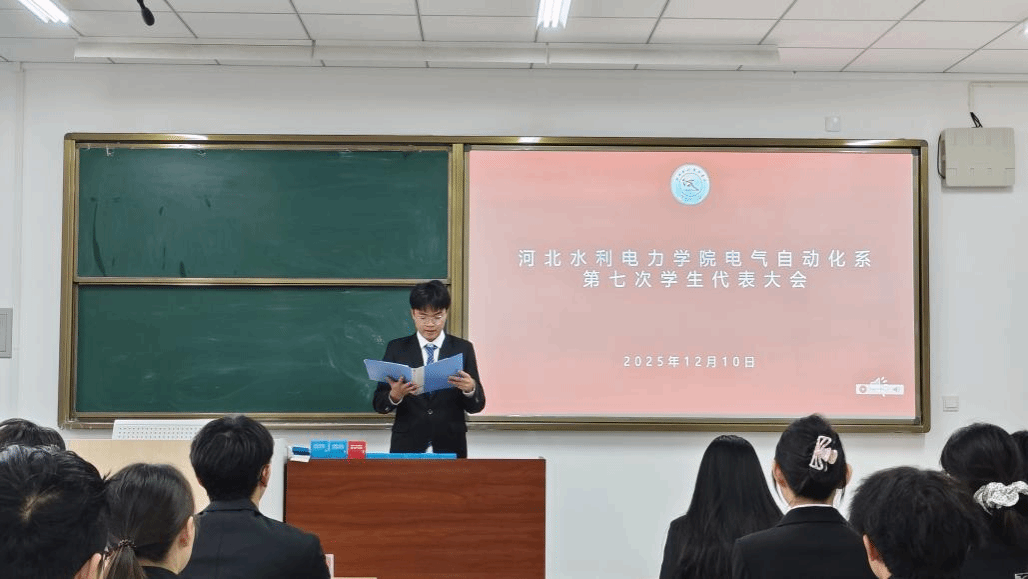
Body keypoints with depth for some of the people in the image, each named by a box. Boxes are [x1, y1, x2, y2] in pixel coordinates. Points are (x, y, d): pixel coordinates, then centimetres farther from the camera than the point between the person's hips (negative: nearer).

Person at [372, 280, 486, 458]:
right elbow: (379, 403, 1)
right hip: (407, 446, 0)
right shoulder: (396, 348, 4)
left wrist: (471, 389, -20)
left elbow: (477, 406, 2)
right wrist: (394, 395, -21)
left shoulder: (463, 349, 3)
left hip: (450, 447, 0)